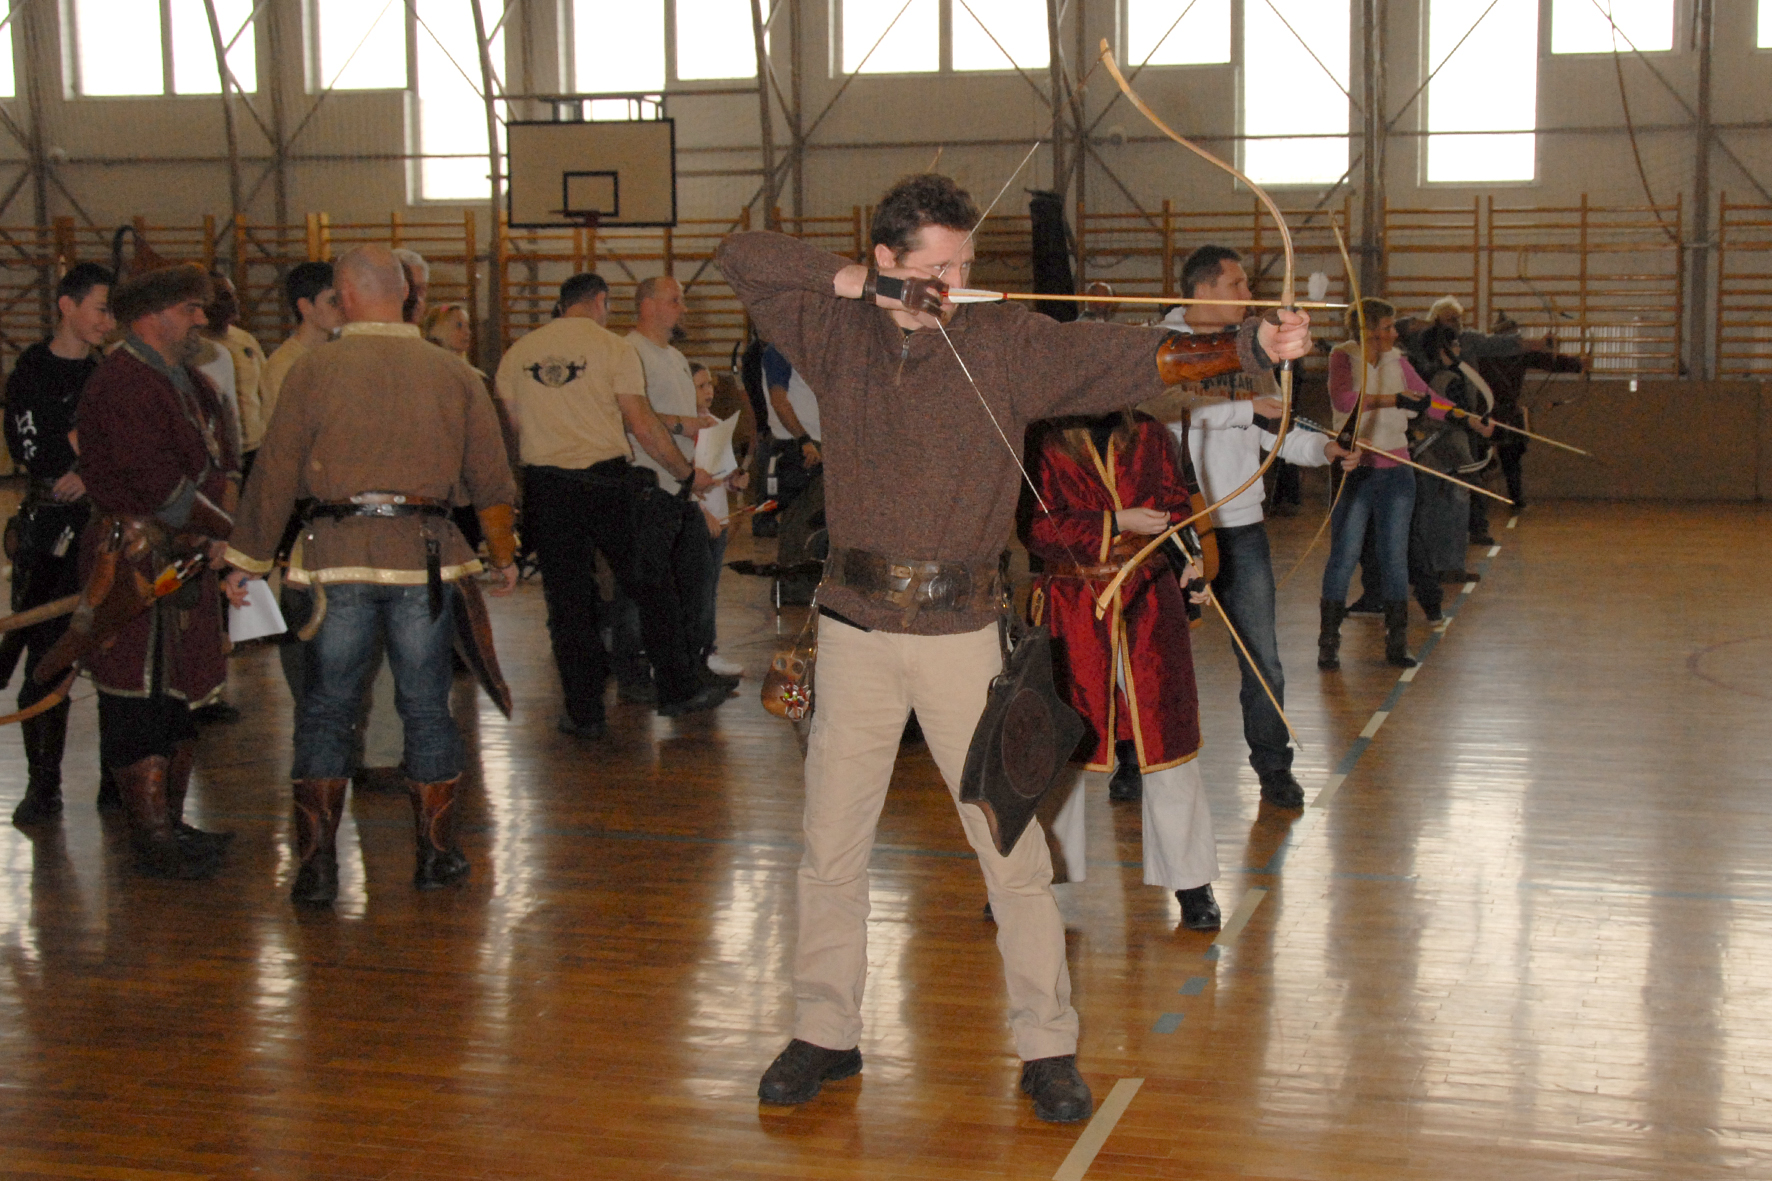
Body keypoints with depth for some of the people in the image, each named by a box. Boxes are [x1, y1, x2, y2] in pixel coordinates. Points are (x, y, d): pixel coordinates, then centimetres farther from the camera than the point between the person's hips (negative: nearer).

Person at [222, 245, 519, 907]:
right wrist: (505, 556, 22)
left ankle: (316, 865, 7)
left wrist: (248, 560, 10)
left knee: (327, 708, 7)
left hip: (338, 557, -1)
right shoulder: (453, 373, 5)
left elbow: (274, 475, -1)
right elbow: (492, 480, 8)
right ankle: (436, 856, 17)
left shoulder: (315, 369, -1)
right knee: (426, 707, 10)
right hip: (424, 557, 1)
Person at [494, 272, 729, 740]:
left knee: (568, 602, 7)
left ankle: (584, 713, 10)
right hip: (607, 481, -3)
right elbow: (643, 425, -4)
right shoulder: (613, 348, -2)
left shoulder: (518, 353, 9)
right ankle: (679, 691, 17)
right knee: (652, 587, 11)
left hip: (544, 486, 3)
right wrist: (687, 473, 5)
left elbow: (506, 427, 11)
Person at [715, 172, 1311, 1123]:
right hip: (855, 626, 2)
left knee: (1013, 846, 2)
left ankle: (1047, 1045, 15)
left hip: (962, 629, -2)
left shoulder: (1008, 344, -3)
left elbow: (1136, 356, -11)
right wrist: (844, 282, -5)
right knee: (831, 845, 10)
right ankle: (825, 1034, 25)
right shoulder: (837, 333, 3)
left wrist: (1248, 345, -24)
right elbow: (739, 257, 9)